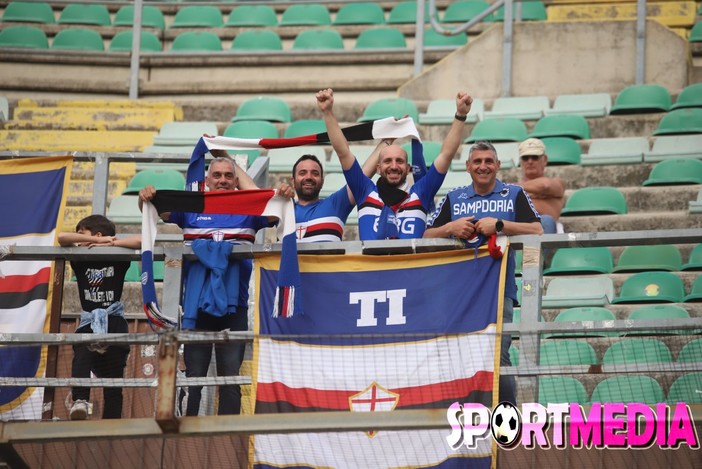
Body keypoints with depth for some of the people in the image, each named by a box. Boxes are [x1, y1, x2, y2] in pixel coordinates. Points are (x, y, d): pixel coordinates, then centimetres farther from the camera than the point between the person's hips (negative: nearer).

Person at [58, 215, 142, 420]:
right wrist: (101, 241, -2)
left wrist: (110, 243, -1)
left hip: (114, 325, -1)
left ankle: (110, 425, -16)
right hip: (88, 325, 1)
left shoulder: (118, 260, 8)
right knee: (82, 356, -23)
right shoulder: (80, 261, 11)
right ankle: (80, 401, -35)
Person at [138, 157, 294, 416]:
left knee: (231, 377, 2)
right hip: (196, 304, 0)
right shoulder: (191, 209, 11)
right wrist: (145, 197, -19)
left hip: (234, 305, 0)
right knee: (193, 376, 2)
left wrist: (285, 197, -24)